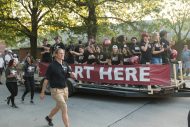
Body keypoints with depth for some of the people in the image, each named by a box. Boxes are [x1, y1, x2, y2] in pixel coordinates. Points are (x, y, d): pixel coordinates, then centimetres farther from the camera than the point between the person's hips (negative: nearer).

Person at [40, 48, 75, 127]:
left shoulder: (65, 64, 4)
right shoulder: (52, 65, -13)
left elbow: (70, 75, 11)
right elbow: (46, 79, -10)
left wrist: (72, 74, -15)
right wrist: (42, 92, -8)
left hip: (65, 89, 7)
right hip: (56, 90, -7)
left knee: (58, 107, 24)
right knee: (64, 109, -12)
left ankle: (49, 117, 50)